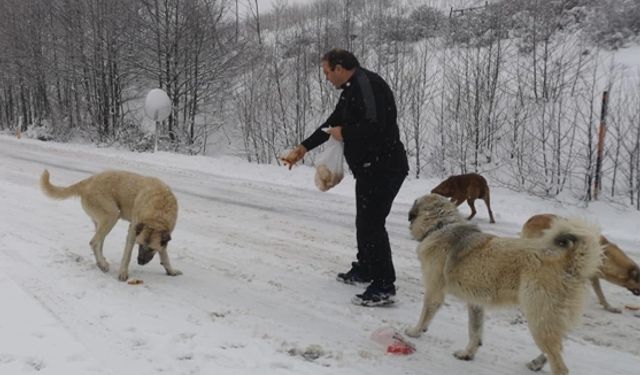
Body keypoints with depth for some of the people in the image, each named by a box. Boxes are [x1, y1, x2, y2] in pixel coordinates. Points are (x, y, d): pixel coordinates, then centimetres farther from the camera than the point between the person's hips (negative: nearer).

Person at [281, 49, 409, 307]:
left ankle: (384, 287, -4)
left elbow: (374, 125, -29)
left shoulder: (365, 83, -17)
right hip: (371, 167, 11)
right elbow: (332, 123, 25)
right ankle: (364, 269, 38)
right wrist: (302, 149, 25)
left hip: (383, 167, -11)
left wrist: (344, 133, -12)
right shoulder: (352, 89, 17)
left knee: (371, 223, -10)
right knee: (365, 221, 21)